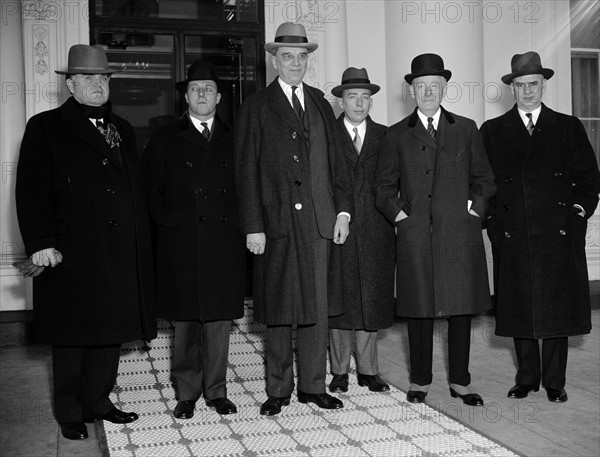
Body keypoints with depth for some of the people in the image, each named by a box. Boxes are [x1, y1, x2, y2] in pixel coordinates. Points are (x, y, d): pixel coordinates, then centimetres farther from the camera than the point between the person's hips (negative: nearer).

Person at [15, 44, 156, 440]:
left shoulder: (122, 130, 17)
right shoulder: (45, 128, 0)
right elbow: (32, 192, -7)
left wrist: (140, 242, 11)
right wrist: (40, 243, -16)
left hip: (119, 254, 5)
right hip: (70, 254, -5)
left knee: (111, 330, 10)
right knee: (72, 334, 4)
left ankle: (99, 402, 25)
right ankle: (70, 414, 17)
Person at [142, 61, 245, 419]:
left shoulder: (233, 140, 13)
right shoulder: (164, 140, 9)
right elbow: (153, 193, 6)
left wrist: (236, 223, 1)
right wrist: (169, 223, -3)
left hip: (225, 244, 2)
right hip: (181, 245, -1)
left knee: (220, 318, 5)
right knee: (186, 322, 3)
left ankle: (216, 391, 16)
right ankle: (187, 393, 14)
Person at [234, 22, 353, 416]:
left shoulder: (321, 104, 15)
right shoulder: (257, 107, 3)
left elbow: (335, 162, 14)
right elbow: (247, 171, -2)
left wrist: (343, 210, 3)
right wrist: (253, 227, -9)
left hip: (320, 221, 3)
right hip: (276, 222, -3)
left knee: (318, 307, 7)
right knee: (279, 310, 4)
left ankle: (313, 386, 19)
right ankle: (278, 390, 17)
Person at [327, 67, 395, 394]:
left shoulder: (384, 136, 10)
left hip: (375, 230, 2)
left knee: (371, 300, 6)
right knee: (340, 300, 3)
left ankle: (368, 370, 17)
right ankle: (340, 370, 14)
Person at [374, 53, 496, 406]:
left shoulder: (466, 129, 12)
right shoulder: (398, 135, 11)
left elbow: (484, 178, 14)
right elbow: (384, 185, 12)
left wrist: (475, 207, 0)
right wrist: (397, 212, -1)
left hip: (460, 232, 1)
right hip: (415, 234, -1)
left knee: (462, 307, 4)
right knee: (419, 309, 3)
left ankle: (460, 381, 16)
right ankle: (420, 381, 16)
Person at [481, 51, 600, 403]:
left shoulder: (569, 127, 11)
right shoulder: (492, 131, 10)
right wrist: (493, 217, -2)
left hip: (559, 234, 0)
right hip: (512, 235, 0)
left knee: (557, 307, 2)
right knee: (519, 308, 4)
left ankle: (555, 381, 13)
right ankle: (527, 377, 18)